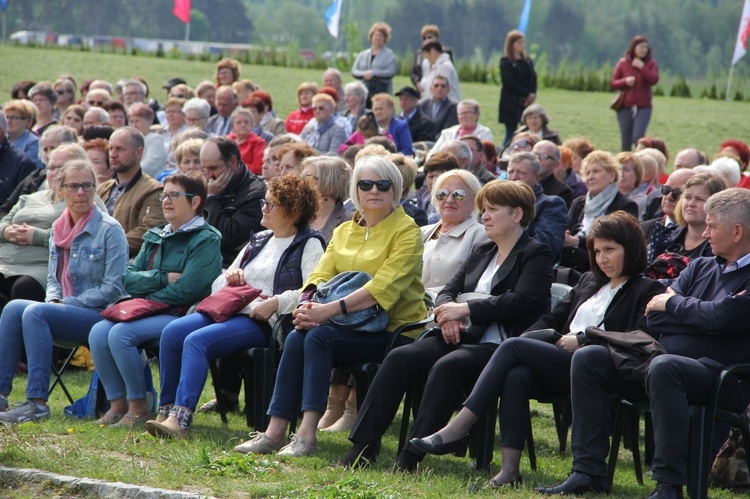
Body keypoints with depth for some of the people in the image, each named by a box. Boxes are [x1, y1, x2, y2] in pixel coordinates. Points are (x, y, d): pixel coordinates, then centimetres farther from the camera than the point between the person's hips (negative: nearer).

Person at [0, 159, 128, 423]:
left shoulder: (110, 230, -7)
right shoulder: (58, 229, 14)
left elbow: (114, 288, -11)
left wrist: (67, 303, -13)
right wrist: (54, 300, -2)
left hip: (101, 313, -6)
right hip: (65, 311, 6)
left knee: (34, 313, -30)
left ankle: (37, 403, -34)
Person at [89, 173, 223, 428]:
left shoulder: (205, 240, -4)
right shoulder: (155, 238, 19)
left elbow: (185, 290, -15)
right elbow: (129, 278, 8)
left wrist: (147, 298, -8)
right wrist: (164, 278, -8)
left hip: (181, 315, -7)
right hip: (148, 312, 7)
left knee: (121, 334, -28)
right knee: (98, 332, -18)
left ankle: (139, 407, -16)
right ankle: (117, 404, -11)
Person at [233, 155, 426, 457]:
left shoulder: (406, 231, -4)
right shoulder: (343, 232, 17)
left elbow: (384, 287, -18)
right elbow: (321, 276, 9)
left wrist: (330, 309, -26)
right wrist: (307, 306, -16)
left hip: (394, 328, -6)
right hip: (354, 327, 6)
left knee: (318, 337, -28)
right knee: (297, 337, -21)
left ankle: (307, 435, -32)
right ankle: (274, 432, -24)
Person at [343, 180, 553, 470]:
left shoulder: (536, 255, 1)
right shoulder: (480, 253, 24)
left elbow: (522, 301, -14)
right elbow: (448, 291, 19)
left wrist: (465, 309, -15)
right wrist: (447, 314, -6)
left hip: (499, 345, -7)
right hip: (462, 337, 7)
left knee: (447, 366, -35)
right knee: (400, 358, -17)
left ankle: (412, 457, -37)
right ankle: (364, 445, -21)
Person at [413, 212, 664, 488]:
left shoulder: (647, 291, 6)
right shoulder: (588, 282, 30)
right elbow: (554, 318, 27)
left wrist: (581, 340, -9)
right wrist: (526, 341, 6)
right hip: (560, 364, 6)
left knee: (512, 347, -23)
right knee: (516, 375, -29)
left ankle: (457, 428, -26)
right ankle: (510, 467, -34)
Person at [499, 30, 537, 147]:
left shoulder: (527, 61, 14)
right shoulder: (506, 62, -4)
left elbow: (533, 79, 9)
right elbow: (510, 83, -11)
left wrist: (532, 94, -9)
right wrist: (527, 94, -13)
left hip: (526, 102, 5)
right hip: (511, 103, -5)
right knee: (511, 132, -5)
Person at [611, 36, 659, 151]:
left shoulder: (651, 64, 3)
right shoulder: (623, 63, 3)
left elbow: (654, 80, -12)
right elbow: (612, 83, 4)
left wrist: (642, 67, -16)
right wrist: (625, 81, -15)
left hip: (643, 108, -1)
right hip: (625, 107, 1)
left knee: (638, 137, -16)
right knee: (626, 141, 4)